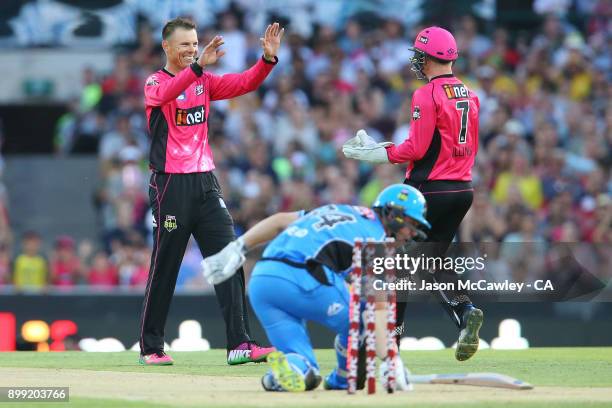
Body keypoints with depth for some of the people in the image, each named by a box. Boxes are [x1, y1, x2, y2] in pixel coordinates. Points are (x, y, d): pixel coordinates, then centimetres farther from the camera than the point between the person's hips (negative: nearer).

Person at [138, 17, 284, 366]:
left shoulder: (204, 82, 13)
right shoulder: (155, 83, -4)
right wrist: (199, 65, -43)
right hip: (171, 185, -5)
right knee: (164, 268, 1)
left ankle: (240, 344, -10)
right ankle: (151, 347, 13)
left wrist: (269, 58, -18)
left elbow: (245, 83, 1)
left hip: (206, 183, 5)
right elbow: (167, 93, -28)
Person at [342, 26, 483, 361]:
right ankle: (464, 310, -14)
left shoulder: (427, 95, -13)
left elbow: (416, 148, -18)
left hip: (429, 190, -7)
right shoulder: (469, 95, 11)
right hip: (463, 189, 7)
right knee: (434, 260, 12)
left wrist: (378, 153, -8)